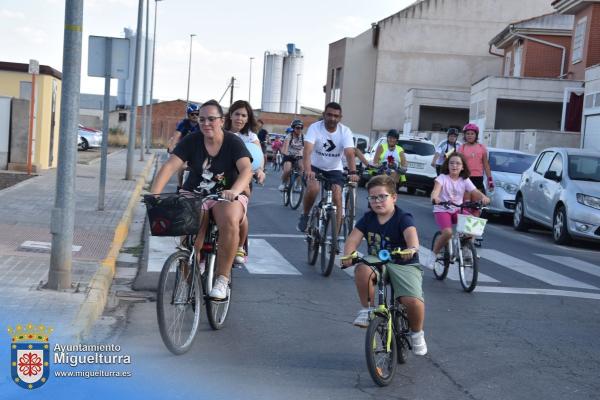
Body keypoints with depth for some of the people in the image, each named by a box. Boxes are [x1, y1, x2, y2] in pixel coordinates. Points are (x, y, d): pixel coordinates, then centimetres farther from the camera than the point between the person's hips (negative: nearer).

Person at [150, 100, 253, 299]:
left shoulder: (233, 142, -7)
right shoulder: (191, 141, -3)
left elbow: (246, 169, -23)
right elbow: (169, 166, -14)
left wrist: (234, 191, -44)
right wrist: (154, 193, -31)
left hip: (227, 196, -1)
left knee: (230, 220, -35)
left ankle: (222, 279, -22)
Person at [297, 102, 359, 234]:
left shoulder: (345, 131, -13)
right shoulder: (315, 128, -18)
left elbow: (349, 154, -26)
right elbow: (307, 151, -31)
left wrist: (352, 172, -45)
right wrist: (308, 171, -49)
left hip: (334, 170, 2)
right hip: (315, 167, -2)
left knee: (337, 198, -16)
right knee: (313, 188, -30)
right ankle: (304, 215, -2)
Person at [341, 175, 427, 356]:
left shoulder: (403, 218, -10)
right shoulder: (368, 218, 3)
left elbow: (411, 234, -31)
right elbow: (353, 238, -7)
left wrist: (412, 248, -54)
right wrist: (348, 255, -29)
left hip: (404, 265, -3)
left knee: (413, 301, -26)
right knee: (362, 270, -33)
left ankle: (417, 333, 6)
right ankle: (367, 309, -10)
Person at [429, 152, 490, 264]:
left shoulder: (465, 180, 4)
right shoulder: (442, 177, -6)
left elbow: (475, 192, -8)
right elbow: (436, 189, -25)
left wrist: (483, 197, -32)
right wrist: (434, 197, -49)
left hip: (458, 210, 4)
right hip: (442, 210, -4)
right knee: (447, 232, -29)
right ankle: (434, 254, -4)